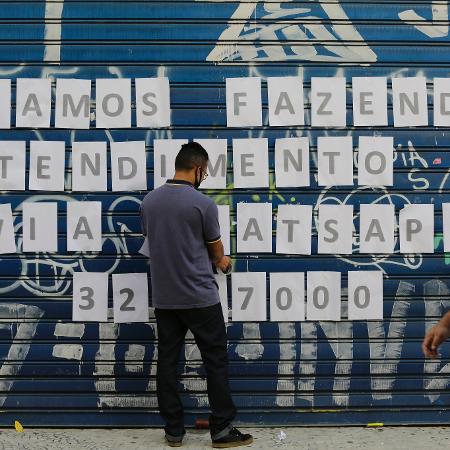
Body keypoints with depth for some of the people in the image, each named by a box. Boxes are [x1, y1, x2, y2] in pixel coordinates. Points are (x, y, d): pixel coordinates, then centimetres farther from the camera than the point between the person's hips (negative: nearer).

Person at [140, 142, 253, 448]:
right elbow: (216, 249, 0)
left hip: (163, 298, 5)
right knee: (216, 360, 5)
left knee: (167, 361, 9)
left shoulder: (149, 201, 4)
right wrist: (221, 260, 25)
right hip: (200, 297, -5)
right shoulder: (203, 203, -12)